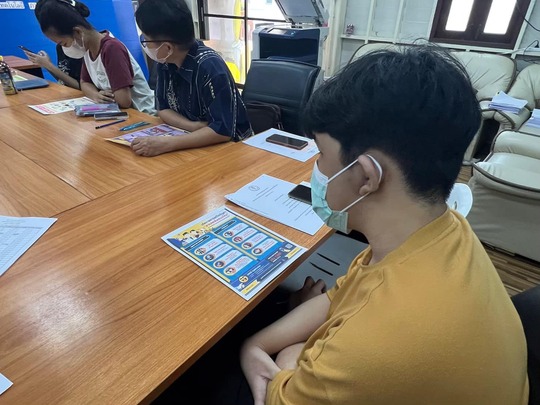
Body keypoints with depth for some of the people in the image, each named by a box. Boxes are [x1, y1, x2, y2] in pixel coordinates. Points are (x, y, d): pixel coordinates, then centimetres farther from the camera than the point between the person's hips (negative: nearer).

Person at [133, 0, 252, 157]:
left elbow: (223, 130, -30)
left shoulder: (209, 67, -25)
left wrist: (166, 143, -33)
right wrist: (195, 126, -18)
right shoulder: (165, 62, -5)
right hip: (193, 141, 6)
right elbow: (163, 109, 1)